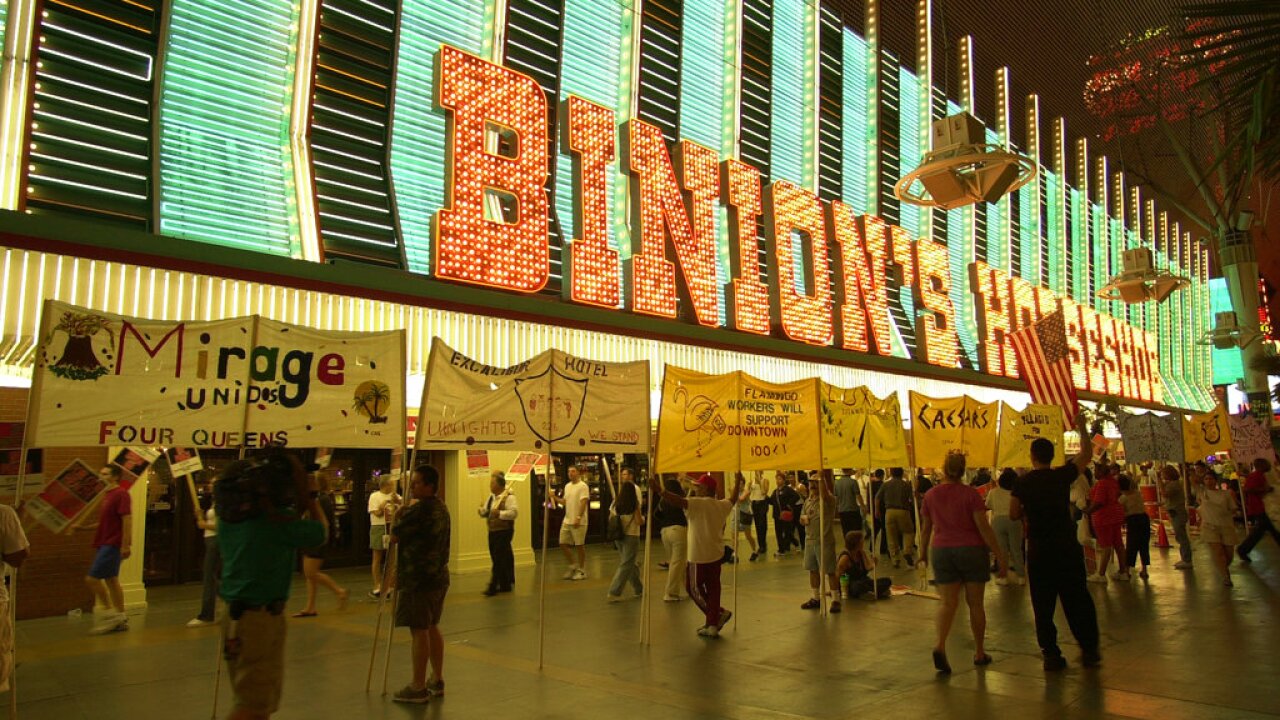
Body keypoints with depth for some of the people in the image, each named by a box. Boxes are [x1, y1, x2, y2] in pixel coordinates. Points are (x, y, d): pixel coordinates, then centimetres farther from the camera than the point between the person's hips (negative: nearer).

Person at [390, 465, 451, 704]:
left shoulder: (418, 510, -19)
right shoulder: (441, 508, 13)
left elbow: (394, 536, -13)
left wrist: (396, 517, 4)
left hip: (418, 579, -9)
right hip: (438, 576, 10)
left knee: (418, 630, -3)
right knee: (432, 627, 16)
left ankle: (418, 688, 3)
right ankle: (437, 680, 24)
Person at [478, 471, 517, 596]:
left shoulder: (509, 497, -12)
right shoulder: (491, 497, 14)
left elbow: (514, 512, -22)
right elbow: (486, 512, 19)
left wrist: (500, 513, -29)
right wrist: (482, 511, -3)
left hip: (504, 531, -9)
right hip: (492, 531, 9)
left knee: (499, 559, -7)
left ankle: (493, 586, -4)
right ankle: (506, 584, 22)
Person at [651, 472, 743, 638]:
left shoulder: (698, 504, -17)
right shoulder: (722, 505, 6)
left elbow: (679, 501, -32)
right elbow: (733, 498, 26)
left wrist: (659, 490, -39)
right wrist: (738, 481, 41)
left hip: (700, 557, -7)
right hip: (717, 555, 7)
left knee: (694, 588, 8)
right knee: (713, 589, 12)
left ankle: (719, 613, 7)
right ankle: (713, 625, 14)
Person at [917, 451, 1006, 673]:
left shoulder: (930, 495, 1)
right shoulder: (970, 494, -9)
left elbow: (926, 529, 8)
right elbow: (983, 527, -12)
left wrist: (923, 553, 21)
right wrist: (1000, 555, -7)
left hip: (942, 551, 2)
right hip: (971, 549, -2)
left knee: (948, 602, 3)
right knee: (975, 603, 10)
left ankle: (940, 645, -18)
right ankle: (979, 653, 21)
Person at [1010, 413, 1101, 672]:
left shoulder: (1022, 483, -4)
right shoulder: (1062, 476, -4)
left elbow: (1014, 514, 3)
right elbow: (1087, 454, 11)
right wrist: (1082, 428, 21)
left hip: (1038, 551, 0)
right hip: (1067, 548, 1)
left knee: (1043, 604, 5)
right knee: (1077, 599, 12)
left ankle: (1051, 654, 7)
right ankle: (1089, 649, 18)